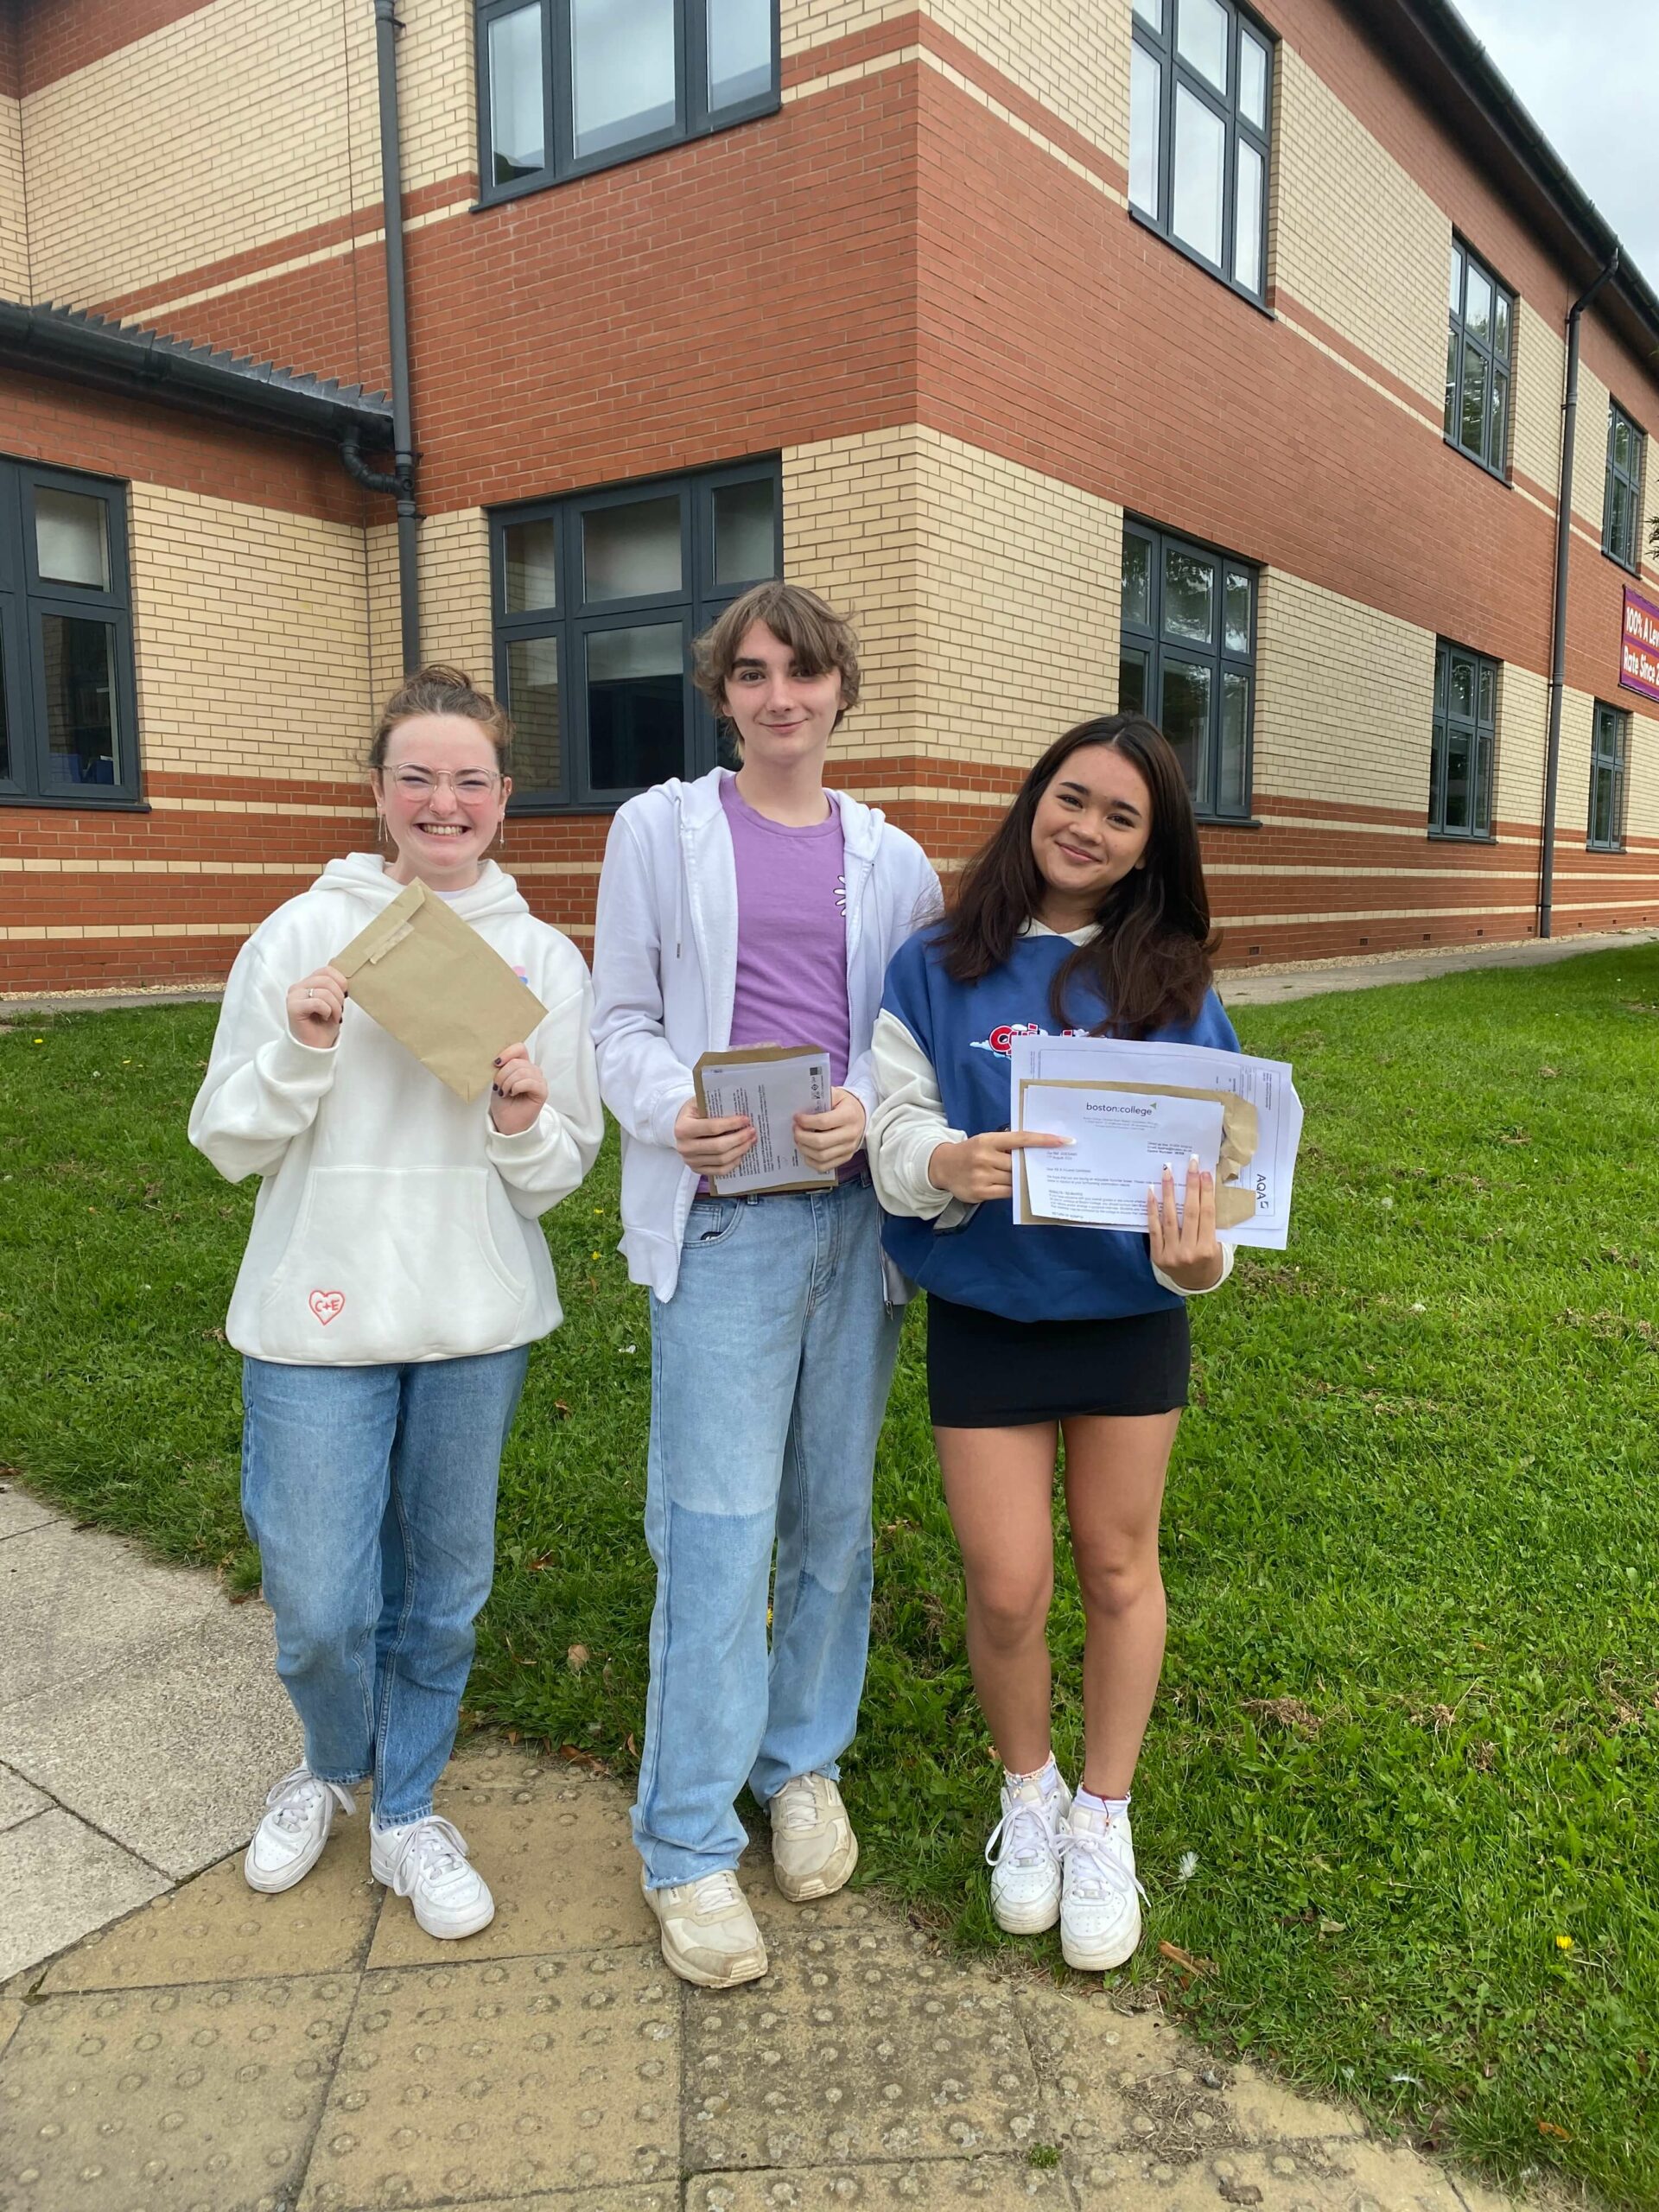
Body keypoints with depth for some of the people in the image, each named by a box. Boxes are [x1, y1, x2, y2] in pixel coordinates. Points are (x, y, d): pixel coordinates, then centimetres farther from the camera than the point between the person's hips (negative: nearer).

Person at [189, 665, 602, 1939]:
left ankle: (408, 1812, 38)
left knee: (444, 1587, 14)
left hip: (478, 1317, 2)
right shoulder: (303, 935, -2)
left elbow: (568, 1172, 5)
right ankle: (331, 1768, 38)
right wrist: (301, 1057, -18)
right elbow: (228, 1142, 0)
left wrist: (525, 1124, -17)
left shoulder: (545, 959, 2)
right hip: (320, 1314, -1)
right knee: (320, 1604, 4)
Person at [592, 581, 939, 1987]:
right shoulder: (662, 830, 7)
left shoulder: (892, 859, 12)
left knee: (835, 1508, 12)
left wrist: (872, 1112, -12)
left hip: (860, 1210, 3)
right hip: (723, 1213, -3)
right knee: (719, 1528, -3)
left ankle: (805, 1761, 33)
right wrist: (671, 1113, -16)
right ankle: (689, 1843, 12)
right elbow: (620, 1022, 4)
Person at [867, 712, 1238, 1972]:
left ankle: (1104, 1822, 36)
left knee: (1117, 1569, 14)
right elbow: (897, 1133, -6)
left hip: (1128, 1313, 1)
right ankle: (1028, 1793, 36)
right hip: (985, 1314, -1)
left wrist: (1199, 1254, -25)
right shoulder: (940, 970, -3)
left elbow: (1212, 1151, -5)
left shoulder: (1175, 981, -1)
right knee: (1006, 1586, 5)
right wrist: (948, 1165, -29)